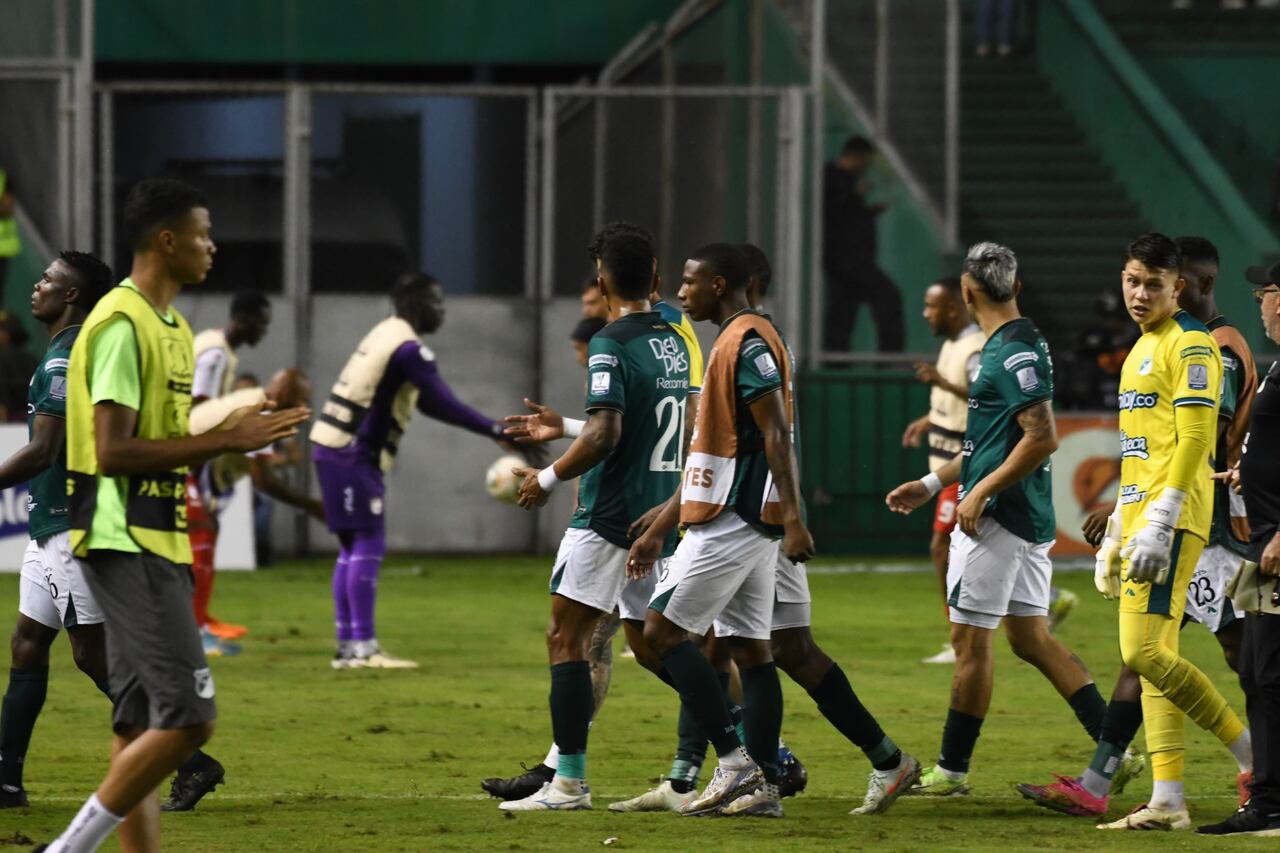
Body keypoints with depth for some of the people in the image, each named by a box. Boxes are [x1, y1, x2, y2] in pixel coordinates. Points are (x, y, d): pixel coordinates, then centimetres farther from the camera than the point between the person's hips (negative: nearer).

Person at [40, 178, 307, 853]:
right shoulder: (122, 326, -14)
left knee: (144, 728, 8)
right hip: (126, 543, -10)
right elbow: (113, 450, -21)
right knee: (188, 716, -14)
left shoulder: (170, 327, 17)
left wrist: (236, 435, 10)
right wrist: (225, 442, -19)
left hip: (156, 543, 10)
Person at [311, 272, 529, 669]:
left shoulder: (387, 336, 17)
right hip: (352, 455, -10)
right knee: (368, 545, -10)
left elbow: (430, 403, 21)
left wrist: (493, 431, 18)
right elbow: (446, 406, -18)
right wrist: (497, 432, -13)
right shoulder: (409, 350, -14)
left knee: (355, 547, 11)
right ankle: (362, 646, -12)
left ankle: (349, 645, 12)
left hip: (338, 451, 10)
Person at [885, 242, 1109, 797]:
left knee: (971, 639, -2)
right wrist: (932, 484, 26)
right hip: (1029, 519, 10)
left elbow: (1042, 438, -23)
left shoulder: (1014, 352, -15)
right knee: (1031, 638, 10)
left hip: (997, 518, -10)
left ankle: (952, 769, 4)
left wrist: (980, 492, -20)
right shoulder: (1019, 345, 16)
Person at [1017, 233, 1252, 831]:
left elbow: (1194, 439, -17)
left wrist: (1158, 524, -22)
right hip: (1141, 518, 10)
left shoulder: (1191, 345, -8)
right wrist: (1116, 534, 25)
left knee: (1144, 651, -16)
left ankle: (1253, 754, -6)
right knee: (1145, 657, 4)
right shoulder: (1141, 352, 21)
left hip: (1172, 517, -10)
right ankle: (1167, 802, 2)